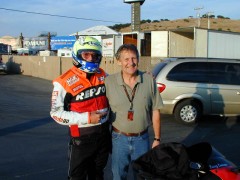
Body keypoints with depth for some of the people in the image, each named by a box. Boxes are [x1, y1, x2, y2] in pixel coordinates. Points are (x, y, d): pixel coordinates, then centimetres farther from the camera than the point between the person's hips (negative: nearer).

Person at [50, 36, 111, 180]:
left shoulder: (103, 76, 1)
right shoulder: (65, 82, -16)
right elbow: (56, 113, -16)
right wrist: (86, 118, -22)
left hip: (103, 134, 5)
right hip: (81, 138, -5)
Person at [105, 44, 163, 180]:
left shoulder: (149, 80, -5)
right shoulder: (109, 81, -8)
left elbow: (155, 112, 0)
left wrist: (157, 139, 2)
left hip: (142, 139, 1)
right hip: (119, 138, 0)